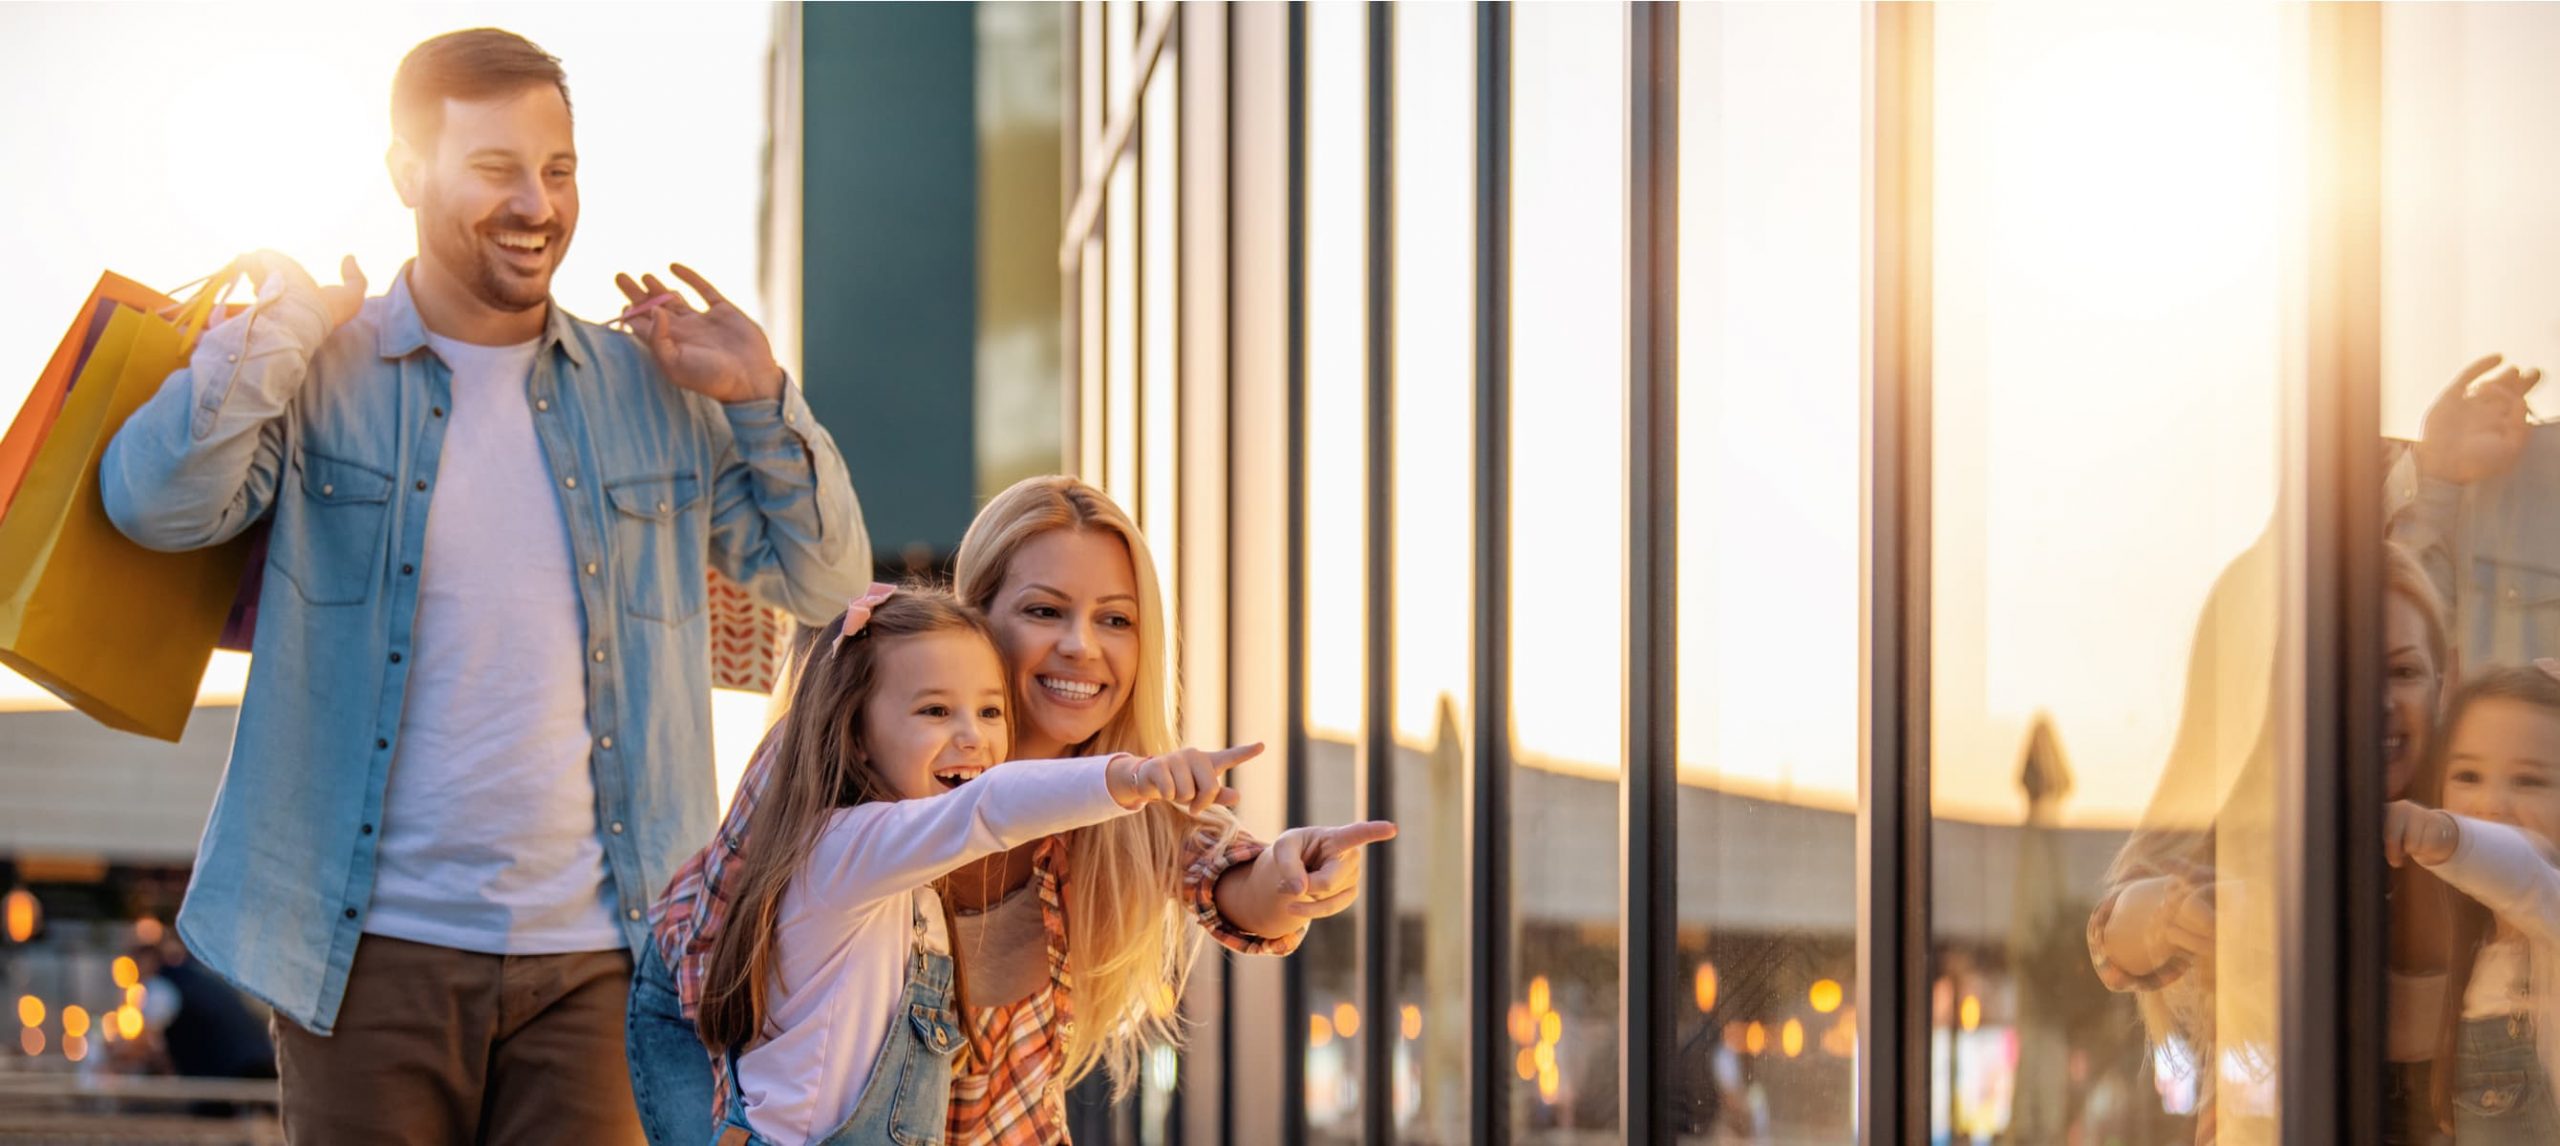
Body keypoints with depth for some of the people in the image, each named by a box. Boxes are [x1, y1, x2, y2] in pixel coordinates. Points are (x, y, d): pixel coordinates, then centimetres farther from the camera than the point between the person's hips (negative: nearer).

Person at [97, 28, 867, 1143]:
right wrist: (284, 322, -12)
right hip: (372, 953, -2)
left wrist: (760, 401, 1)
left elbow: (824, 579, 14)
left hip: (591, 955, 2)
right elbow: (156, 502, -15)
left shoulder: (654, 389, 11)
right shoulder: (320, 376, 1)